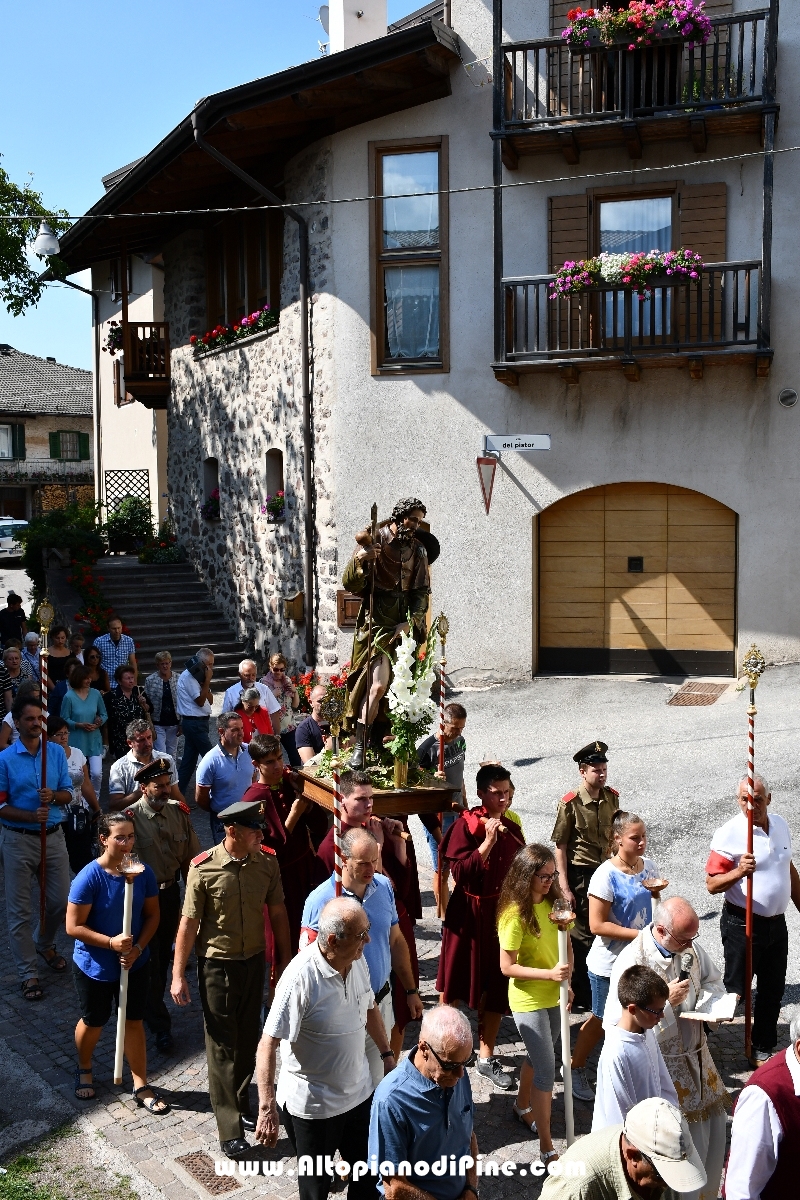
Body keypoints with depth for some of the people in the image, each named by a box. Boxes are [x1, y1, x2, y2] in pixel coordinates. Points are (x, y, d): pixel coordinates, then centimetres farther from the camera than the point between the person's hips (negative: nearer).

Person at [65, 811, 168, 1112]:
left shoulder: (143, 873, -12)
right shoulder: (89, 878, -24)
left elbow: (152, 914, -1)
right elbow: (73, 926, -19)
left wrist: (138, 947, -15)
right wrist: (111, 942, -26)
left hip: (134, 963, 3)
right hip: (94, 966, -3)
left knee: (134, 1022, 13)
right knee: (93, 1023, 18)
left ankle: (141, 1086, 26)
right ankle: (84, 1070, 47)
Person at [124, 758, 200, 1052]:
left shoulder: (179, 812, -2)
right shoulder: (131, 818, -18)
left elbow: (191, 856, 4)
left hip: (171, 892, 5)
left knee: (164, 954, 19)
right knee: (150, 960, 4)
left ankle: (151, 1006, 42)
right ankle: (159, 1025, 17)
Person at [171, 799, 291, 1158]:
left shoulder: (267, 863, -8)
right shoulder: (203, 868, -19)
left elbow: (277, 912, 4)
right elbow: (189, 923, -12)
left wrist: (284, 959, 8)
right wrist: (178, 975, -10)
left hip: (254, 961, 4)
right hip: (217, 965, -4)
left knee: (247, 1039, 17)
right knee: (222, 1045, 3)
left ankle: (240, 1104, 37)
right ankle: (230, 1130, 11)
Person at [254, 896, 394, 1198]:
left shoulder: (358, 960, -7)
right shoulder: (301, 977, -29)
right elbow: (268, 1045, -27)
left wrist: (387, 1053, 16)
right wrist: (267, 1108, -30)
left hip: (359, 1092, 6)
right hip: (312, 1104, -6)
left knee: (371, 1173, 18)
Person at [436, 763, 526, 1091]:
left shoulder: (512, 829, 3)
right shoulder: (465, 826, -12)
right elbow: (460, 872, -21)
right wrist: (487, 841, -25)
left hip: (502, 914, 4)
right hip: (468, 915, -4)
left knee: (497, 988, 8)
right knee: (457, 984, 11)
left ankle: (487, 1058, 22)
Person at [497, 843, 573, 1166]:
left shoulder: (554, 903, -4)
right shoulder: (515, 913, -23)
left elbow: (566, 945, 8)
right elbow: (507, 967, -20)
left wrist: (567, 982, -3)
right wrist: (550, 974, -27)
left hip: (554, 996, 6)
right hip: (528, 1000, -6)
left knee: (538, 1057, 23)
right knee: (546, 1070, -4)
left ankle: (523, 1108, 48)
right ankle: (546, 1148, 7)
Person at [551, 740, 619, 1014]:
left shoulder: (612, 797, 1)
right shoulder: (570, 803, -16)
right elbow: (560, 847, -13)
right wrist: (565, 887, -14)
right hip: (581, 875, -5)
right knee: (582, 935, 5)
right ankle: (582, 996, 19)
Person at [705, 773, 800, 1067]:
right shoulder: (729, 833, -17)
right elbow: (712, 884, -19)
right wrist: (738, 872, -37)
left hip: (776, 923, 6)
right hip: (742, 925, -6)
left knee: (773, 990, 15)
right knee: (735, 992, 4)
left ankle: (763, 1050, 30)